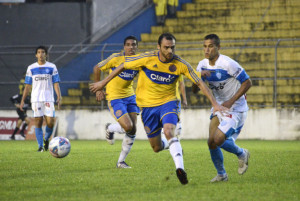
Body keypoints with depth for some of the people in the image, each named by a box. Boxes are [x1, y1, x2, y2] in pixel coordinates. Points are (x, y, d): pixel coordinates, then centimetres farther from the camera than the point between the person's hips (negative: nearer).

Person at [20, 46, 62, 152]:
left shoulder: (52, 67, 6)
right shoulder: (31, 68, 8)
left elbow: (56, 83, 5)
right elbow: (27, 86, 10)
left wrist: (59, 97, -8)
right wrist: (22, 100, 6)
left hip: (49, 99, 0)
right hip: (36, 99, 0)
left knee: (50, 122, -9)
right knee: (38, 122, -3)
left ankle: (46, 139, 18)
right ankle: (40, 146, 3)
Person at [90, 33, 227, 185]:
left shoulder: (180, 64, -12)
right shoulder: (147, 59, -15)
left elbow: (199, 83, -7)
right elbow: (123, 66, -2)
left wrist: (215, 104, -12)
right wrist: (103, 83, 2)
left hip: (168, 102, -1)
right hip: (148, 105, 1)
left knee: (168, 131, -32)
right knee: (157, 148, 7)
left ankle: (180, 168, -40)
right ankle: (171, 144, 44)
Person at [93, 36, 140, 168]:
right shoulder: (116, 58, -17)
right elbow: (97, 68, -6)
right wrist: (98, 89, -5)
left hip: (130, 96, 6)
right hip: (114, 97, -6)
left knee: (132, 131, 1)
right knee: (128, 126, -19)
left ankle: (121, 161, 16)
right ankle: (110, 129, 17)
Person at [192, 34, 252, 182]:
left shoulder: (228, 64, -21)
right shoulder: (203, 65, 1)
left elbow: (247, 82, -16)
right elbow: (194, 90, 2)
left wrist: (231, 101, -22)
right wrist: (199, 75, -19)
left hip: (236, 109, -7)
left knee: (218, 139, -20)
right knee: (211, 143, -1)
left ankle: (242, 154, 9)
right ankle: (221, 174, 20)